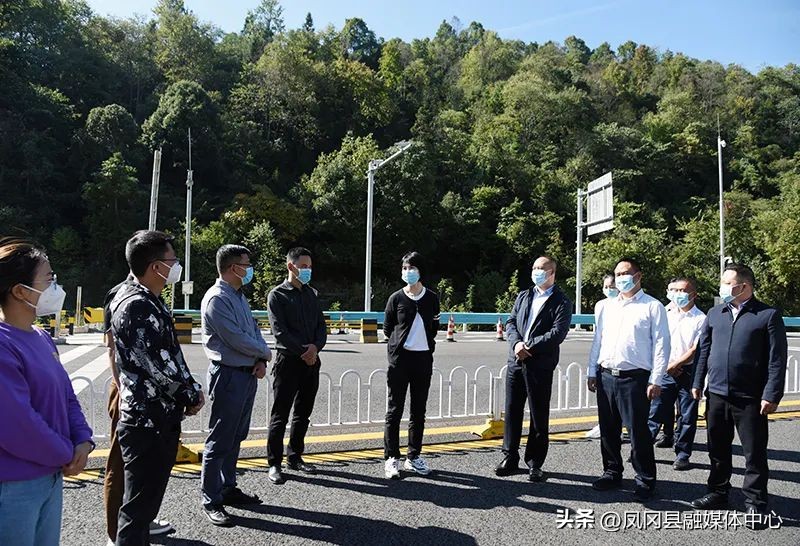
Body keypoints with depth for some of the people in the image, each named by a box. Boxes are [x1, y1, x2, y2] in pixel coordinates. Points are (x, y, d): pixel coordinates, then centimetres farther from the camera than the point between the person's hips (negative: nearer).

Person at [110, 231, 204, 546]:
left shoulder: (147, 301, 12)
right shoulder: (138, 306, -19)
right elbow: (158, 365, -21)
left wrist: (191, 388, 7)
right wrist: (191, 396, -7)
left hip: (157, 417, 10)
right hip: (148, 420, -10)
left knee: (146, 500, 21)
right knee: (139, 506, 1)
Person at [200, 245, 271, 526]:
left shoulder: (239, 296, 12)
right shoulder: (217, 299, -17)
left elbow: (254, 329, 13)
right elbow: (237, 340, -21)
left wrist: (261, 361, -3)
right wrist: (265, 353, -5)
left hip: (248, 374, 9)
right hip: (229, 375, -9)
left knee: (236, 437, 18)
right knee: (220, 441, 1)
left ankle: (228, 488, 32)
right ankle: (211, 501, 12)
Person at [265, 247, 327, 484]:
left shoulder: (312, 294, 13)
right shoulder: (277, 295, -4)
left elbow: (321, 326, 10)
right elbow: (279, 330, -13)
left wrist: (315, 346, -9)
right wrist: (303, 350, -16)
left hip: (311, 361, 6)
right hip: (288, 360, -6)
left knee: (303, 414, 14)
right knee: (280, 415, 0)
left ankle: (295, 456, 26)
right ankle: (274, 463, 9)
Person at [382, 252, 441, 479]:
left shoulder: (431, 298, 5)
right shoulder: (396, 298, 0)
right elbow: (387, 328, 7)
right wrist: (400, 343, 6)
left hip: (423, 358, 2)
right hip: (399, 358, -2)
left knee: (419, 411, 9)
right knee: (395, 409, 0)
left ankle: (413, 457, 20)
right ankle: (391, 458, 8)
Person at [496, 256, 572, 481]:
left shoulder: (562, 302, -2)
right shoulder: (523, 296, 15)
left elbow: (558, 333, -13)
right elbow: (510, 322, 9)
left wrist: (528, 346, -15)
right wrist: (517, 343, -10)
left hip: (540, 366, -5)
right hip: (516, 361, 5)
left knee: (539, 415, 4)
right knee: (512, 411, 9)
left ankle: (535, 463, 17)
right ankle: (510, 458, 21)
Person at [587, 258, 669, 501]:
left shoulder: (653, 307, -1)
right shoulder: (607, 307, 15)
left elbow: (660, 344, -5)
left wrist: (655, 380, -11)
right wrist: (592, 372, 13)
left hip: (635, 378, -5)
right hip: (606, 376, 5)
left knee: (638, 431, -1)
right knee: (608, 430, 12)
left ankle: (645, 480, 14)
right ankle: (612, 473, 27)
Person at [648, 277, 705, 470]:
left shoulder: (700, 318, -2)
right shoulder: (665, 313, 8)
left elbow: (696, 349, -8)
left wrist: (675, 364, -11)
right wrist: (666, 365, -3)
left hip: (688, 372, -2)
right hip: (665, 370, 2)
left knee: (687, 416, 5)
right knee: (656, 411, 3)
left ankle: (683, 455, 14)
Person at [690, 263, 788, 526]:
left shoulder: (768, 315, -4)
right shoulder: (714, 314, 9)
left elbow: (777, 359, -7)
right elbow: (703, 350, 13)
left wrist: (771, 395, -12)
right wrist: (698, 383, 9)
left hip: (750, 398, -4)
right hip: (716, 394, 5)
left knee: (754, 452, 5)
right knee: (718, 448, 15)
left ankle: (756, 502, 19)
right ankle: (718, 492, 30)